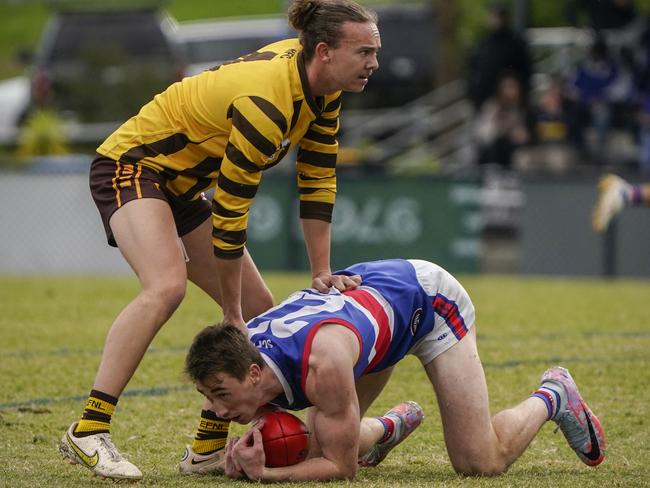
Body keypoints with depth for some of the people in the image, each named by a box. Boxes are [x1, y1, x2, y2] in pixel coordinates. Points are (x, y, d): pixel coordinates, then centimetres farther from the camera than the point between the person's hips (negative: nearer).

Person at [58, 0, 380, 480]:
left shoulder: (323, 86, -6)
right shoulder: (266, 105, -32)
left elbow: (318, 178, 5)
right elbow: (230, 212, -26)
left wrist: (322, 273, 2)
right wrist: (231, 309, -16)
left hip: (183, 186, 10)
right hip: (132, 166, -10)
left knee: (260, 310, 6)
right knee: (166, 287, -34)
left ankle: (208, 446, 11)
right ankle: (88, 432, -34)